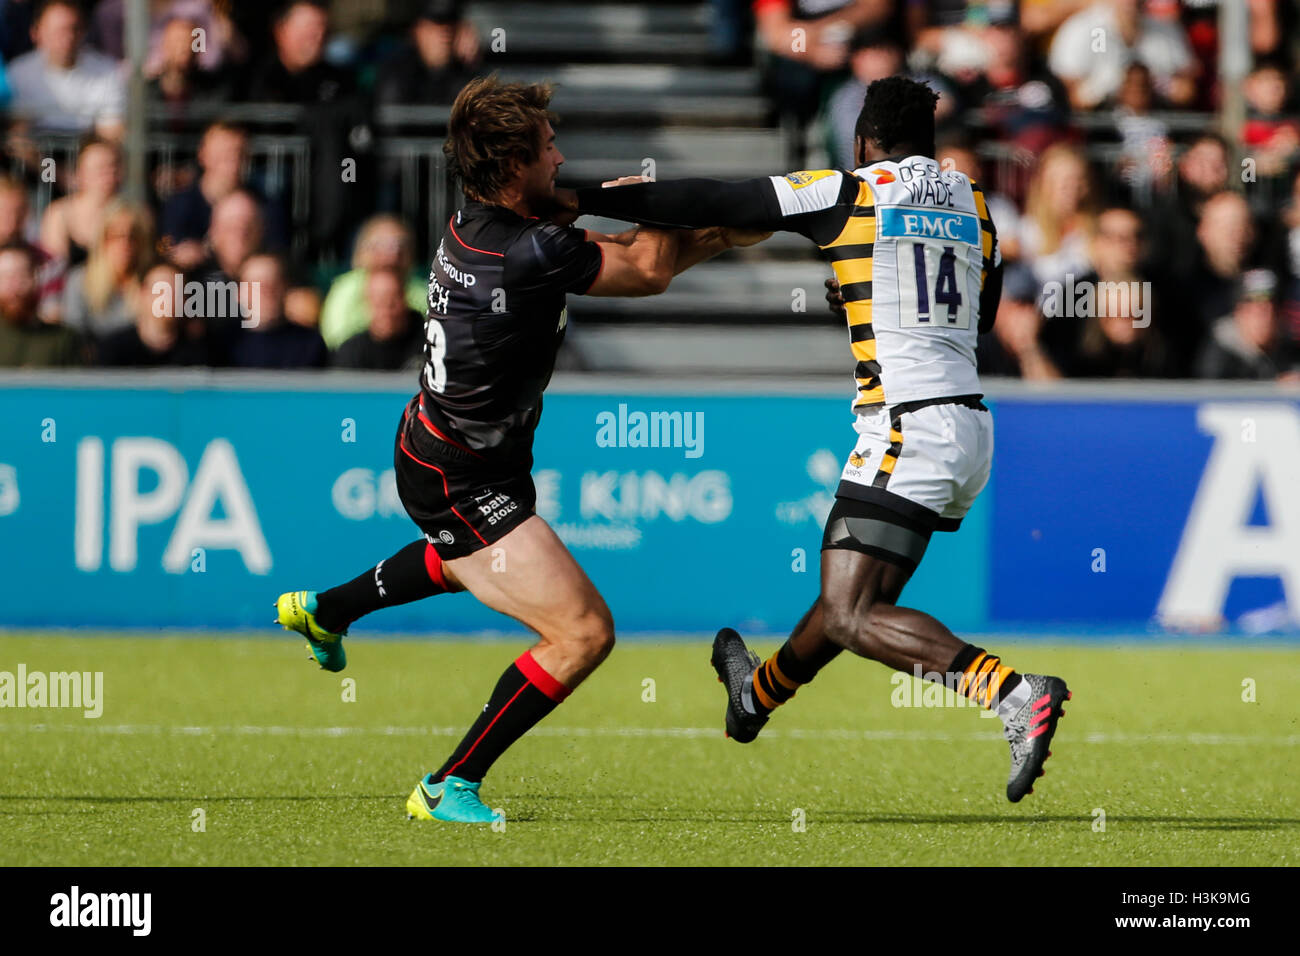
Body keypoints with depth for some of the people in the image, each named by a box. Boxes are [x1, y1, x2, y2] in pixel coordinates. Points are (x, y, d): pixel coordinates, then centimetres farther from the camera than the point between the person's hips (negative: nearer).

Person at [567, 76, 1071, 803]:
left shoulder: (849, 193, -3)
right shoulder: (973, 204, 14)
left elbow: (713, 204, -2)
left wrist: (583, 200, 4)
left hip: (907, 430, -8)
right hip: (970, 423, 8)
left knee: (851, 616, -12)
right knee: (853, 590, 26)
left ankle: (1017, 695, -29)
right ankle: (760, 694, 50)